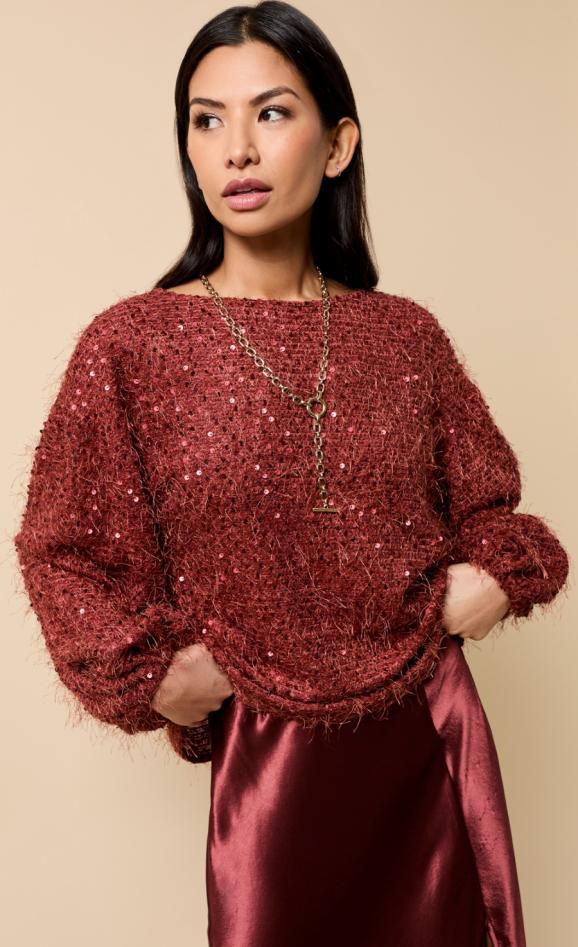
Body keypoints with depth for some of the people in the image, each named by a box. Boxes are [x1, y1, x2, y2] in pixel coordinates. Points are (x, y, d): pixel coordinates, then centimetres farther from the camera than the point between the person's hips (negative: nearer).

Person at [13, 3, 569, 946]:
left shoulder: (406, 335, -1)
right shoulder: (130, 346, -9)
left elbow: (486, 509, 11)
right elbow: (68, 554, 0)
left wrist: (493, 575, -7)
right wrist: (153, 675, -11)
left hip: (435, 737, 3)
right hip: (272, 759, -2)